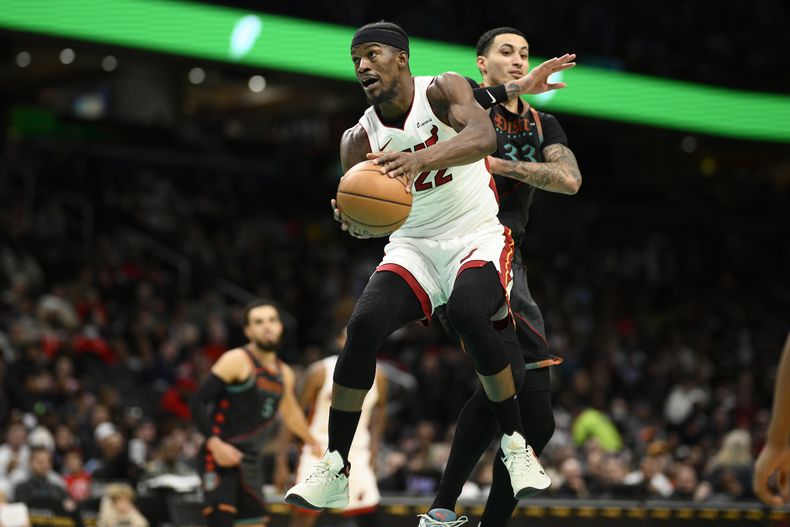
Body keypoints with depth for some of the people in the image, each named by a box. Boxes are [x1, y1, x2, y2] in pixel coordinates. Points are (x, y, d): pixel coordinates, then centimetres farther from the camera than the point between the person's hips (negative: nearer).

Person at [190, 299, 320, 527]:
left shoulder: (284, 374, 15)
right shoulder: (237, 360, -8)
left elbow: (291, 413, 35)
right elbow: (198, 403, -13)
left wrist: (316, 444, 47)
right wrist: (215, 443, -26)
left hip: (250, 460, 8)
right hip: (222, 457, -8)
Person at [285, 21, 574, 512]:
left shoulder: (442, 90, -10)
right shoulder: (359, 140, 1)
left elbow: (483, 136, -30)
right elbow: (364, 220, -3)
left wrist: (419, 160, -48)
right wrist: (353, 220, -29)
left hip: (478, 238, -3)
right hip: (413, 246, 3)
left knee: (468, 312, -34)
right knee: (364, 325, -23)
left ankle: (517, 447, -16)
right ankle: (334, 471, -14)